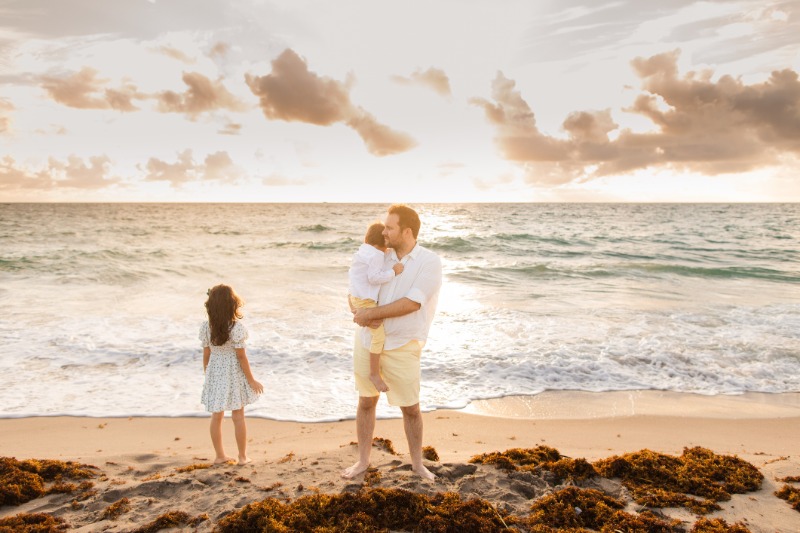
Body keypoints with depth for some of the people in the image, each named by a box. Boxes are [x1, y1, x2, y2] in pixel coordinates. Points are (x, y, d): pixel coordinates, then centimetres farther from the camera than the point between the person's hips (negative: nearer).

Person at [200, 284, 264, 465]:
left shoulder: (206, 328, -6)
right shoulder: (237, 328, -19)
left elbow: (206, 355, 0)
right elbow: (241, 357, -16)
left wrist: (207, 376, 16)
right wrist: (252, 381, -7)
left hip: (215, 375, 4)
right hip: (234, 375, -4)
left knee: (216, 416, 15)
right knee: (238, 416, 9)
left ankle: (220, 455, 26)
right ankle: (243, 456, 19)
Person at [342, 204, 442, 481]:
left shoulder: (429, 262, -13)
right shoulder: (383, 259, 2)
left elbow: (411, 304, -22)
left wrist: (370, 313, -19)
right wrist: (359, 312, -17)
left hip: (401, 348, -4)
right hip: (367, 341, 5)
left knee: (411, 408, 8)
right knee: (366, 402, 14)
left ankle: (417, 463, 30)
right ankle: (363, 460, 30)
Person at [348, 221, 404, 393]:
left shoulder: (361, 253, 13)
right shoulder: (376, 255, -17)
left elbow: (351, 273, 22)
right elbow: (374, 277, -24)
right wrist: (393, 272, -17)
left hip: (356, 297, 11)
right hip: (365, 300, -11)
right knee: (379, 334, -13)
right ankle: (374, 373, -7)